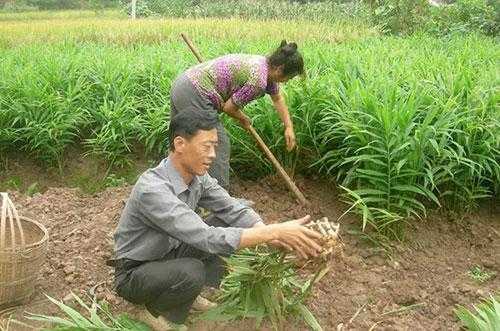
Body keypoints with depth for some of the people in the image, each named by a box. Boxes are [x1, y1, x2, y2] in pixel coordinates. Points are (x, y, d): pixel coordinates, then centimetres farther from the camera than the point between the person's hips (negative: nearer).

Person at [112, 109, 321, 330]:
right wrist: (276, 231, -39)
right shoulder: (151, 189, -35)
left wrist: (273, 237, -26)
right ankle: (157, 311, -3)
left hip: (169, 253, 7)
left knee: (227, 225, -6)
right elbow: (207, 239, -40)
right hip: (134, 274, -7)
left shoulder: (197, 176, -9)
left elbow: (234, 210, -7)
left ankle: (189, 294, 8)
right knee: (191, 272, -36)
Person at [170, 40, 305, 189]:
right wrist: (243, 119, 8)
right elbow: (229, 107, -11)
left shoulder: (266, 65, 10)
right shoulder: (258, 81, -19)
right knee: (219, 146, 0)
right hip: (194, 96, -10)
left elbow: (278, 99, 25)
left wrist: (289, 127, 24)